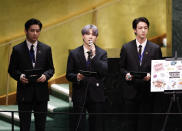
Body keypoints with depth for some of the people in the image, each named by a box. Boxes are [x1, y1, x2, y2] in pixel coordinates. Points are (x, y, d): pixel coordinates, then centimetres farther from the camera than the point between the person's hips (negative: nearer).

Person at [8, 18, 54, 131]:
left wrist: (45, 75, -13)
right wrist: (19, 76, -18)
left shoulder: (46, 49, 8)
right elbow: (12, 70, 3)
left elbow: (51, 69, 9)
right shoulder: (17, 49, 2)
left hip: (41, 92, 2)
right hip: (24, 92, -2)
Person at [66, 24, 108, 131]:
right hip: (79, 95, 0)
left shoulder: (102, 53, 6)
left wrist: (93, 56, -15)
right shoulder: (74, 53, 6)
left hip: (96, 95, 0)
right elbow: (69, 75, 5)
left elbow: (104, 71, -9)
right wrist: (76, 77, -17)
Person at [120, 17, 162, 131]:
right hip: (131, 90, 0)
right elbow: (122, 67, 11)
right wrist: (126, 74, -10)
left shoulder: (155, 49, 4)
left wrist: (150, 75, -13)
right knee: (130, 122, 2)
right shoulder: (126, 48, 6)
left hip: (147, 91, 0)